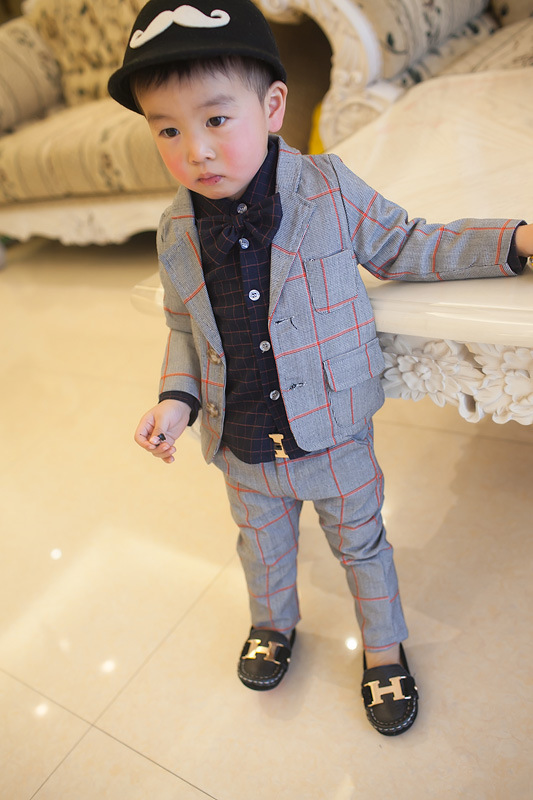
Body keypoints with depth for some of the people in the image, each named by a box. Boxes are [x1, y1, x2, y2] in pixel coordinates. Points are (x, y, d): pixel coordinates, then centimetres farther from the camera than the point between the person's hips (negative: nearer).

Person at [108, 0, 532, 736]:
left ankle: (383, 646, 47)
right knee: (262, 543, 26)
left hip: (335, 432, -2)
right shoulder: (177, 233, -8)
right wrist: (177, 398, -10)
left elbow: (404, 249, -3)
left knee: (360, 541, 18)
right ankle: (273, 622, 58)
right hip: (243, 445, 3)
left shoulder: (330, 190, -15)